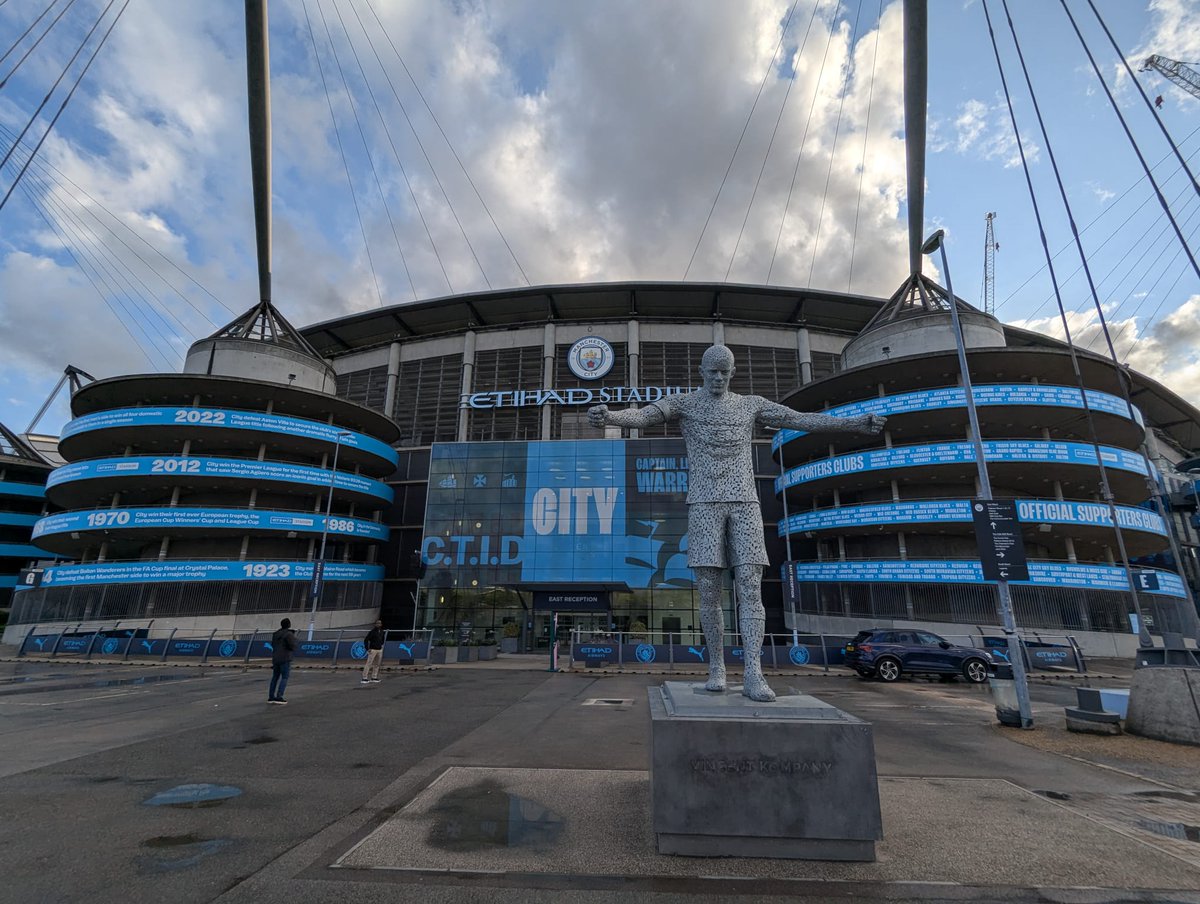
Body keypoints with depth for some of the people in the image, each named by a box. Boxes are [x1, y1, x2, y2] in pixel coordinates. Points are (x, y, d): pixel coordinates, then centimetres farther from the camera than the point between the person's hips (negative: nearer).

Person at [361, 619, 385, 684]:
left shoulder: (382, 631, 9)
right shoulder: (372, 631, -11)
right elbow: (365, 640, -11)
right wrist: (367, 649, -14)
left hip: (380, 650, 6)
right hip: (373, 650, -6)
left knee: (377, 664, 9)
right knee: (368, 664, -9)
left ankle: (374, 678, 17)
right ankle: (364, 678, -6)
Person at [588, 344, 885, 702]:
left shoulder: (750, 404, 16)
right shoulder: (682, 403, 8)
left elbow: (802, 420, 9)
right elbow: (640, 416, -12)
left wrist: (857, 423, -3)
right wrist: (607, 417, -35)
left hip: (744, 504, 2)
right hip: (705, 505, -1)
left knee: (750, 587, -11)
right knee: (709, 591, -6)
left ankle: (753, 675, -11)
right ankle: (717, 668, 10)